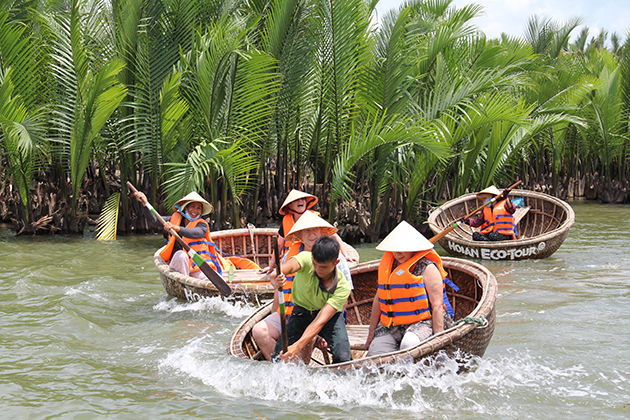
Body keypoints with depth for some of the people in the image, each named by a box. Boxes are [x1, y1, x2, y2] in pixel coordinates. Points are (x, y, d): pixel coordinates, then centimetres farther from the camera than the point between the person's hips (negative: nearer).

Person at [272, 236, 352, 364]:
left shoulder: (343, 287, -28)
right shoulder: (306, 259, -25)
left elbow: (321, 321, -34)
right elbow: (291, 265, -49)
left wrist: (297, 346, -44)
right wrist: (277, 274, -74)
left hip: (330, 316, -1)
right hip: (300, 313, 1)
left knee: (343, 358, -23)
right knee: (278, 359, -13)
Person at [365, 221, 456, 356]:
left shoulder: (427, 268, -8)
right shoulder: (386, 265, 10)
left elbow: (437, 306, -12)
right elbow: (378, 299, 17)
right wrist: (371, 333, 16)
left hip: (423, 322, -6)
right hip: (390, 327, 6)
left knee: (410, 345, -36)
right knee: (375, 351, -16)